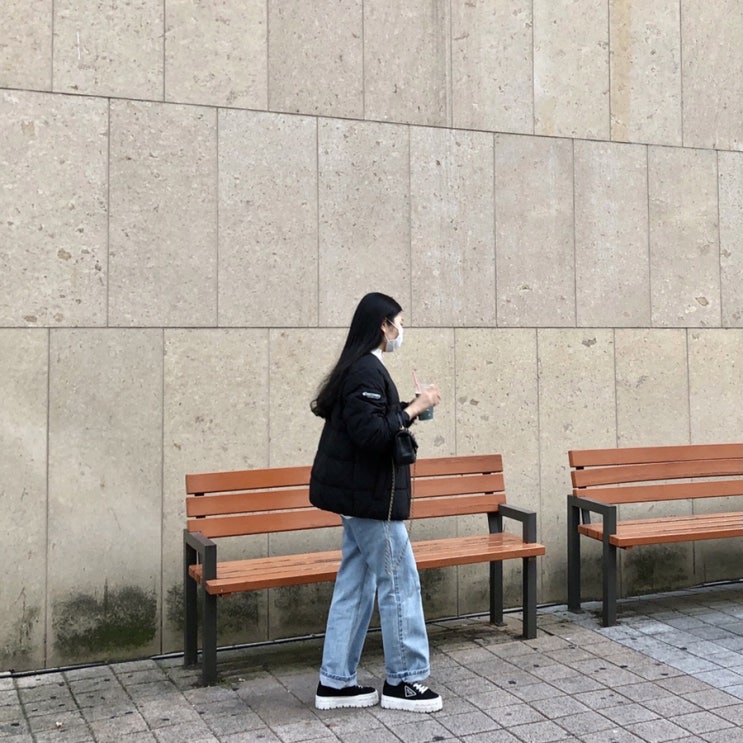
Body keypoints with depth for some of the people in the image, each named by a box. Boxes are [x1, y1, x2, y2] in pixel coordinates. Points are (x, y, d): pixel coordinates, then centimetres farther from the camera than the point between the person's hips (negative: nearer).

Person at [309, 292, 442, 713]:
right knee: (401, 582, 0)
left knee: (355, 586, 12)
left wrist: (406, 411, 8)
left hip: (360, 494, 10)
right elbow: (370, 433, -24)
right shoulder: (367, 370, -17)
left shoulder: (359, 367, 15)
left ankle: (336, 682, 19)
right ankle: (403, 681, 11)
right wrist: (413, 410, -16)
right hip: (370, 496, -10)